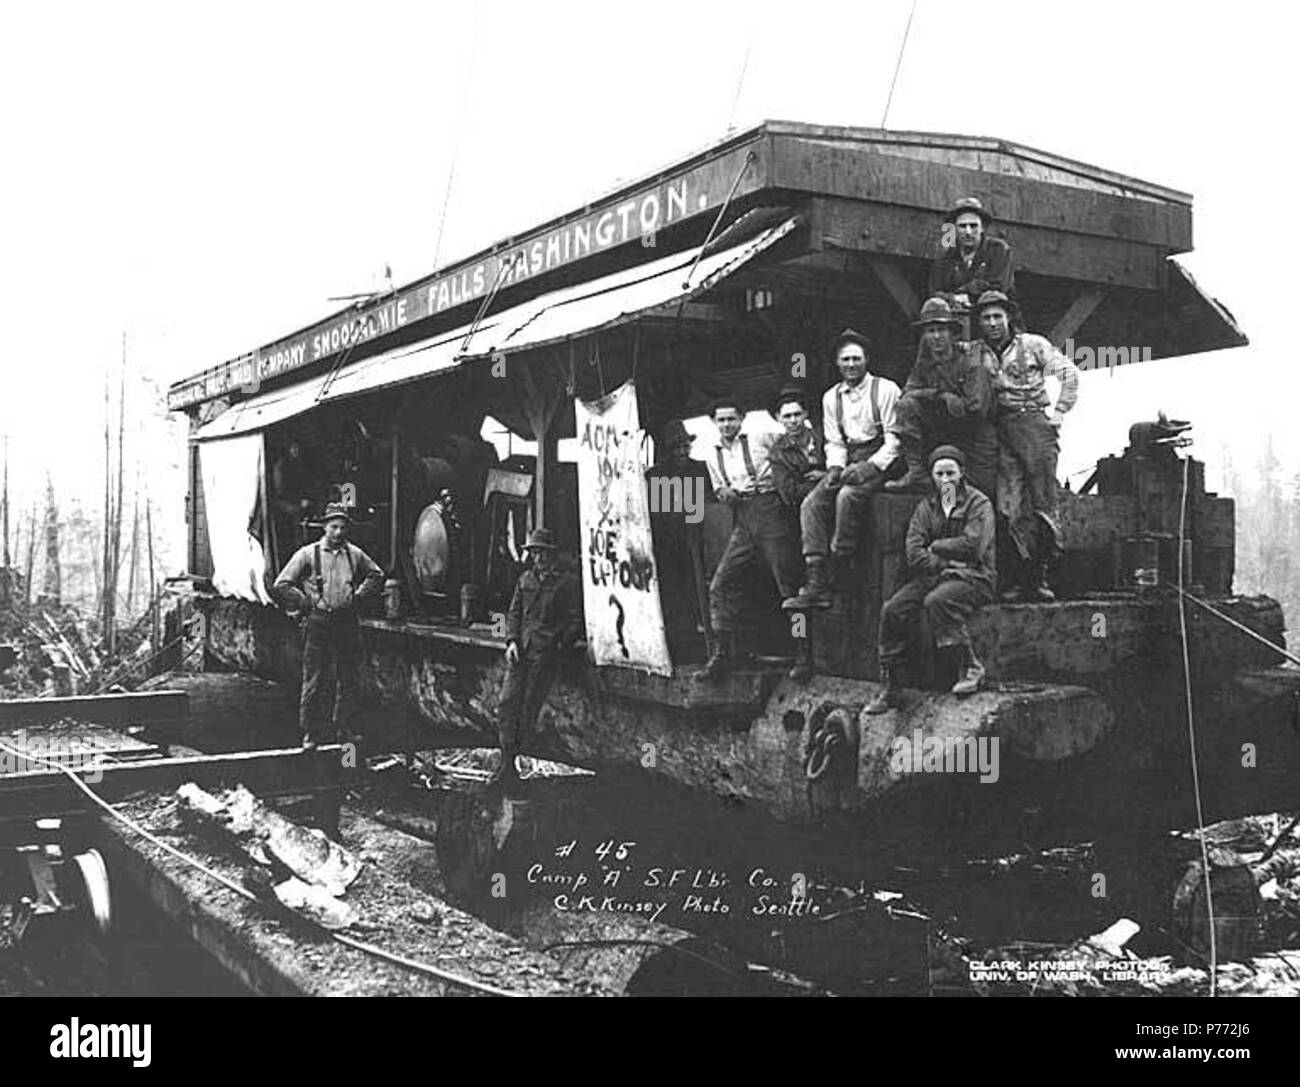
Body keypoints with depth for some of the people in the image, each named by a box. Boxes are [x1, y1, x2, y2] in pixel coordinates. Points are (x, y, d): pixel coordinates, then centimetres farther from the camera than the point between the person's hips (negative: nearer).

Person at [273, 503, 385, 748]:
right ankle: (311, 733, 8)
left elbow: (376, 575, 23)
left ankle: (343, 730, 18)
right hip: (318, 623, -3)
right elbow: (281, 585, -1)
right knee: (315, 681, -1)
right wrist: (306, 604, -5)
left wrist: (358, 596, 10)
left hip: (347, 622, 4)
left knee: (349, 680, 6)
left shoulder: (355, 554, 7)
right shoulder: (308, 554, -3)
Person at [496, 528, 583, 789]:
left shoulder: (568, 583, 1)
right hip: (520, 649, 4)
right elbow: (514, 612, 18)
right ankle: (507, 762, -6)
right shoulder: (525, 579, 17)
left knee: (528, 707, -3)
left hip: (546, 652, -4)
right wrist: (511, 640, 3)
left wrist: (559, 644, -10)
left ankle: (509, 762, 5)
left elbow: (576, 621, 1)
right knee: (507, 702, -8)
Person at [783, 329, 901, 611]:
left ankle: (839, 564, -19)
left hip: (879, 459, -5)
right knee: (812, 504, -18)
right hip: (848, 460, 5)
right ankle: (817, 583, -24)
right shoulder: (831, 397, 14)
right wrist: (835, 467, -5)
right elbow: (833, 441, 15)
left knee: (847, 496, -34)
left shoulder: (885, 389, -2)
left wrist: (870, 466, -18)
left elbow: (895, 437, -6)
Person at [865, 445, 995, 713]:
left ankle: (971, 667, -21)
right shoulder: (926, 507, 14)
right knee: (893, 609, -18)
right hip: (933, 576, 5)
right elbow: (914, 555, 2)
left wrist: (935, 546, -3)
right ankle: (890, 688, -12)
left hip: (973, 577, -5)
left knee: (936, 601, -36)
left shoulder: (979, 503, 1)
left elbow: (972, 546, -14)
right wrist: (945, 563, -11)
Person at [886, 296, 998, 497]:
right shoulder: (924, 362, 2)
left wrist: (941, 399, -12)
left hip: (976, 434, -3)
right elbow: (908, 393, -5)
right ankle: (917, 473, -22)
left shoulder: (969, 358, -14)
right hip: (942, 434, 4)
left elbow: (977, 408, -21)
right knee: (907, 405, -19)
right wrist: (938, 394, -17)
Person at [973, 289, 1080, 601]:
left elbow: (1069, 372, 5)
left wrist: (1058, 411, -1)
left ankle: (1039, 577, 1)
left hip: (1035, 425, -2)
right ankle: (1016, 581, -3)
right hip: (1001, 432, 2)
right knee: (1009, 509, -5)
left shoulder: (1033, 344, 7)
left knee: (1043, 504, -5)